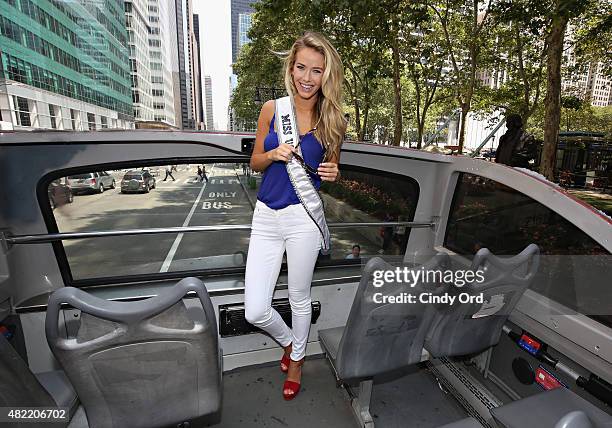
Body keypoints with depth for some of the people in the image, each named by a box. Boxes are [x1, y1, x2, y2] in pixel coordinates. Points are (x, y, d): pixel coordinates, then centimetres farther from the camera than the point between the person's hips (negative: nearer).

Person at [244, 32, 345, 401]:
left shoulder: (331, 120, 1)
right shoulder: (272, 109, 3)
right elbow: (255, 164, 9)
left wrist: (333, 173, -10)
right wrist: (273, 154, -12)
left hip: (303, 216, -1)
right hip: (266, 215, 2)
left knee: (300, 298, 14)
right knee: (255, 312, 2)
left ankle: (297, 359, 45)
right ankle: (289, 340, 37)